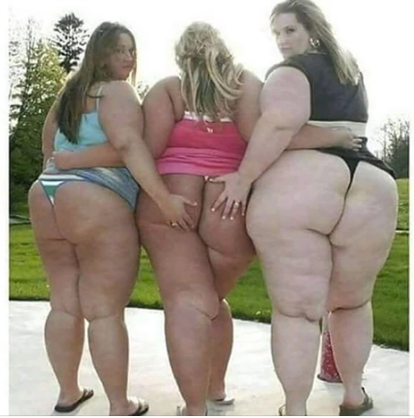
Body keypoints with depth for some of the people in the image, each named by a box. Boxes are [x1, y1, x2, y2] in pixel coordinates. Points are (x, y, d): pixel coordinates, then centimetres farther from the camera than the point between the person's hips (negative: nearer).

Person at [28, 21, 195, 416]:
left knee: (64, 304, 13)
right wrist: (164, 198, -23)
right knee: (105, 311, -4)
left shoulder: (67, 95, 24)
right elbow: (128, 143, -18)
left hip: (45, 198, 8)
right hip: (96, 205, -8)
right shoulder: (116, 91, -1)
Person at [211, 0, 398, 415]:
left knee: (295, 309, 5)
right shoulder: (351, 72, 28)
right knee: (351, 302, 25)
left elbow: (283, 118, -15)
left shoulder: (291, 69, 6)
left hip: (293, 188, -6)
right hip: (371, 191, 6)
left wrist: (244, 178, -10)